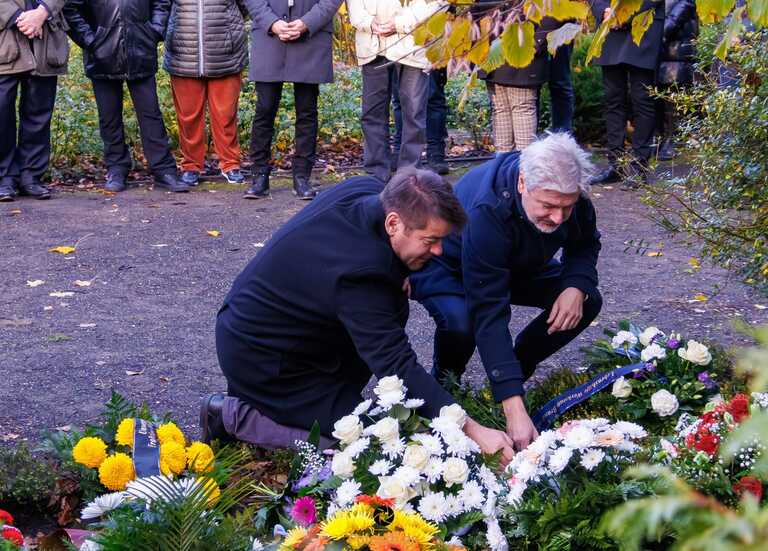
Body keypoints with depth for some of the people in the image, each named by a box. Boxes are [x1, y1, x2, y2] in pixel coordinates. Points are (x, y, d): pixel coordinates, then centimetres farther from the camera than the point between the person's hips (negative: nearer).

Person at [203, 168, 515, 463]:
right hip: (258, 359, -9)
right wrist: (471, 429, -35)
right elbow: (398, 367, -34)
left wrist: (400, 274, -2)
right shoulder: (360, 275, -36)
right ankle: (235, 417, -2)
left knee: (391, 312, 2)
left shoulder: (366, 188, -11)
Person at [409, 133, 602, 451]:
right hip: (447, 268, -6)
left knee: (588, 301, -13)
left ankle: (517, 370, 6)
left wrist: (577, 287, -27)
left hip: (518, 266, 6)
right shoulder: (486, 210, -43)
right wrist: (514, 408, -51)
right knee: (461, 321, -38)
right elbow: (489, 314, -45)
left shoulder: (565, 190, -25)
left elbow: (586, 244, -3)